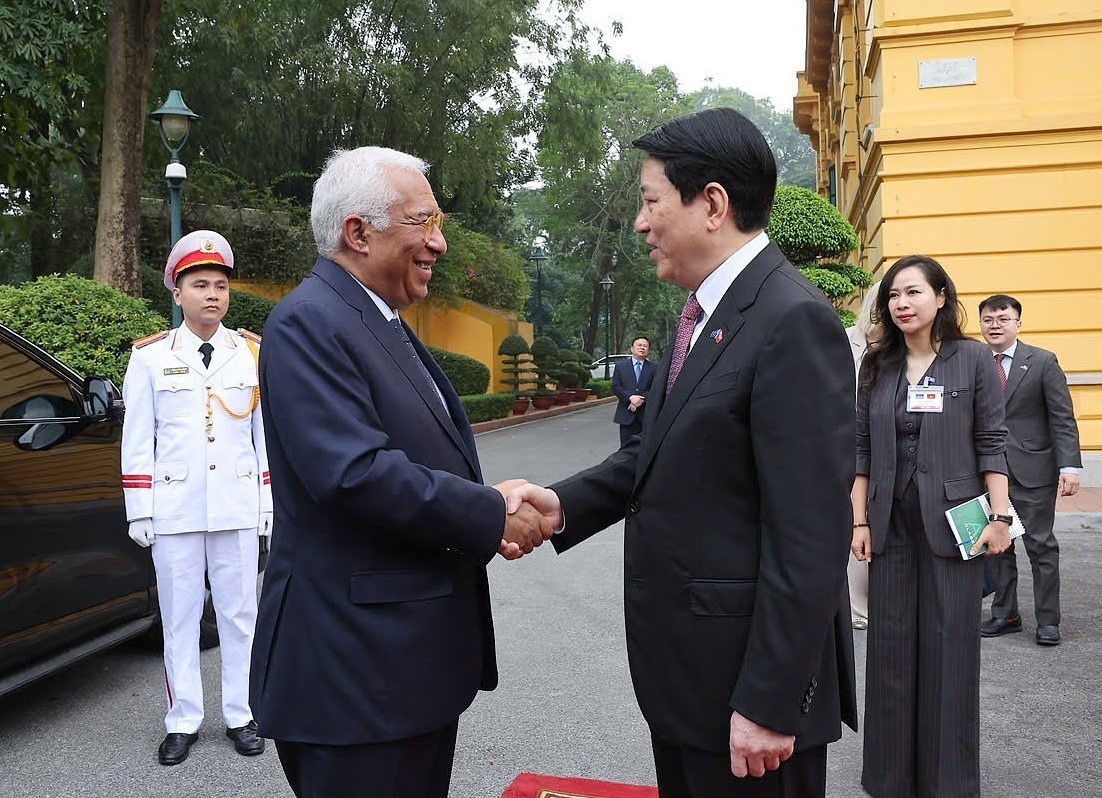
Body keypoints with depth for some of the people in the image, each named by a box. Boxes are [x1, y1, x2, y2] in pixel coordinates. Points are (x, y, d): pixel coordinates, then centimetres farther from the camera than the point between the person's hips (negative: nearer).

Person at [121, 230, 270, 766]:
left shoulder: (252, 353, 5)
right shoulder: (150, 357, 3)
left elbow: (267, 435, 7)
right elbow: (136, 441, 3)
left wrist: (270, 504, 4)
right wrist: (139, 511, -1)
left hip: (238, 507, 1)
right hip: (174, 508, 0)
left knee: (239, 613, 7)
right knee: (179, 617, 6)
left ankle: (240, 717, 19)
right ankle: (183, 722, 17)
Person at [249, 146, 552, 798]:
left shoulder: (388, 326, 15)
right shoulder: (310, 322, -16)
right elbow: (356, 472, -26)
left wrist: (489, 504, -1)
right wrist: (492, 516, -17)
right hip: (356, 664, -9)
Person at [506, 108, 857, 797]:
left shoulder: (794, 320, -20)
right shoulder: (706, 317, 9)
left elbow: (810, 537, -23)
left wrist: (769, 703, -21)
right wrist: (565, 503, -4)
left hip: (748, 676, -8)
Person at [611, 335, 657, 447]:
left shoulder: (654, 368, 8)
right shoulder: (621, 366, 9)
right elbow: (615, 387, 1)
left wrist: (641, 399, -16)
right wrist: (630, 397, -15)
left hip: (646, 415, 0)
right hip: (626, 414, 0)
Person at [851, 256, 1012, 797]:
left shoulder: (973, 360, -1)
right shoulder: (877, 366, 6)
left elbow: (990, 443, -2)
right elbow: (862, 450, 7)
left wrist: (999, 516, -7)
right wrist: (859, 522, 3)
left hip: (952, 523, -3)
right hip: (891, 524, 3)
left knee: (950, 649, 4)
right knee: (891, 647, 8)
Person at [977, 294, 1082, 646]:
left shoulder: (1043, 361, 0)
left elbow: (1063, 419, -3)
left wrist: (1070, 465, -13)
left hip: (1033, 470, -2)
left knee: (1041, 545, 2)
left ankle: (1048, 620, 13)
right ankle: (1005, 614, 21)